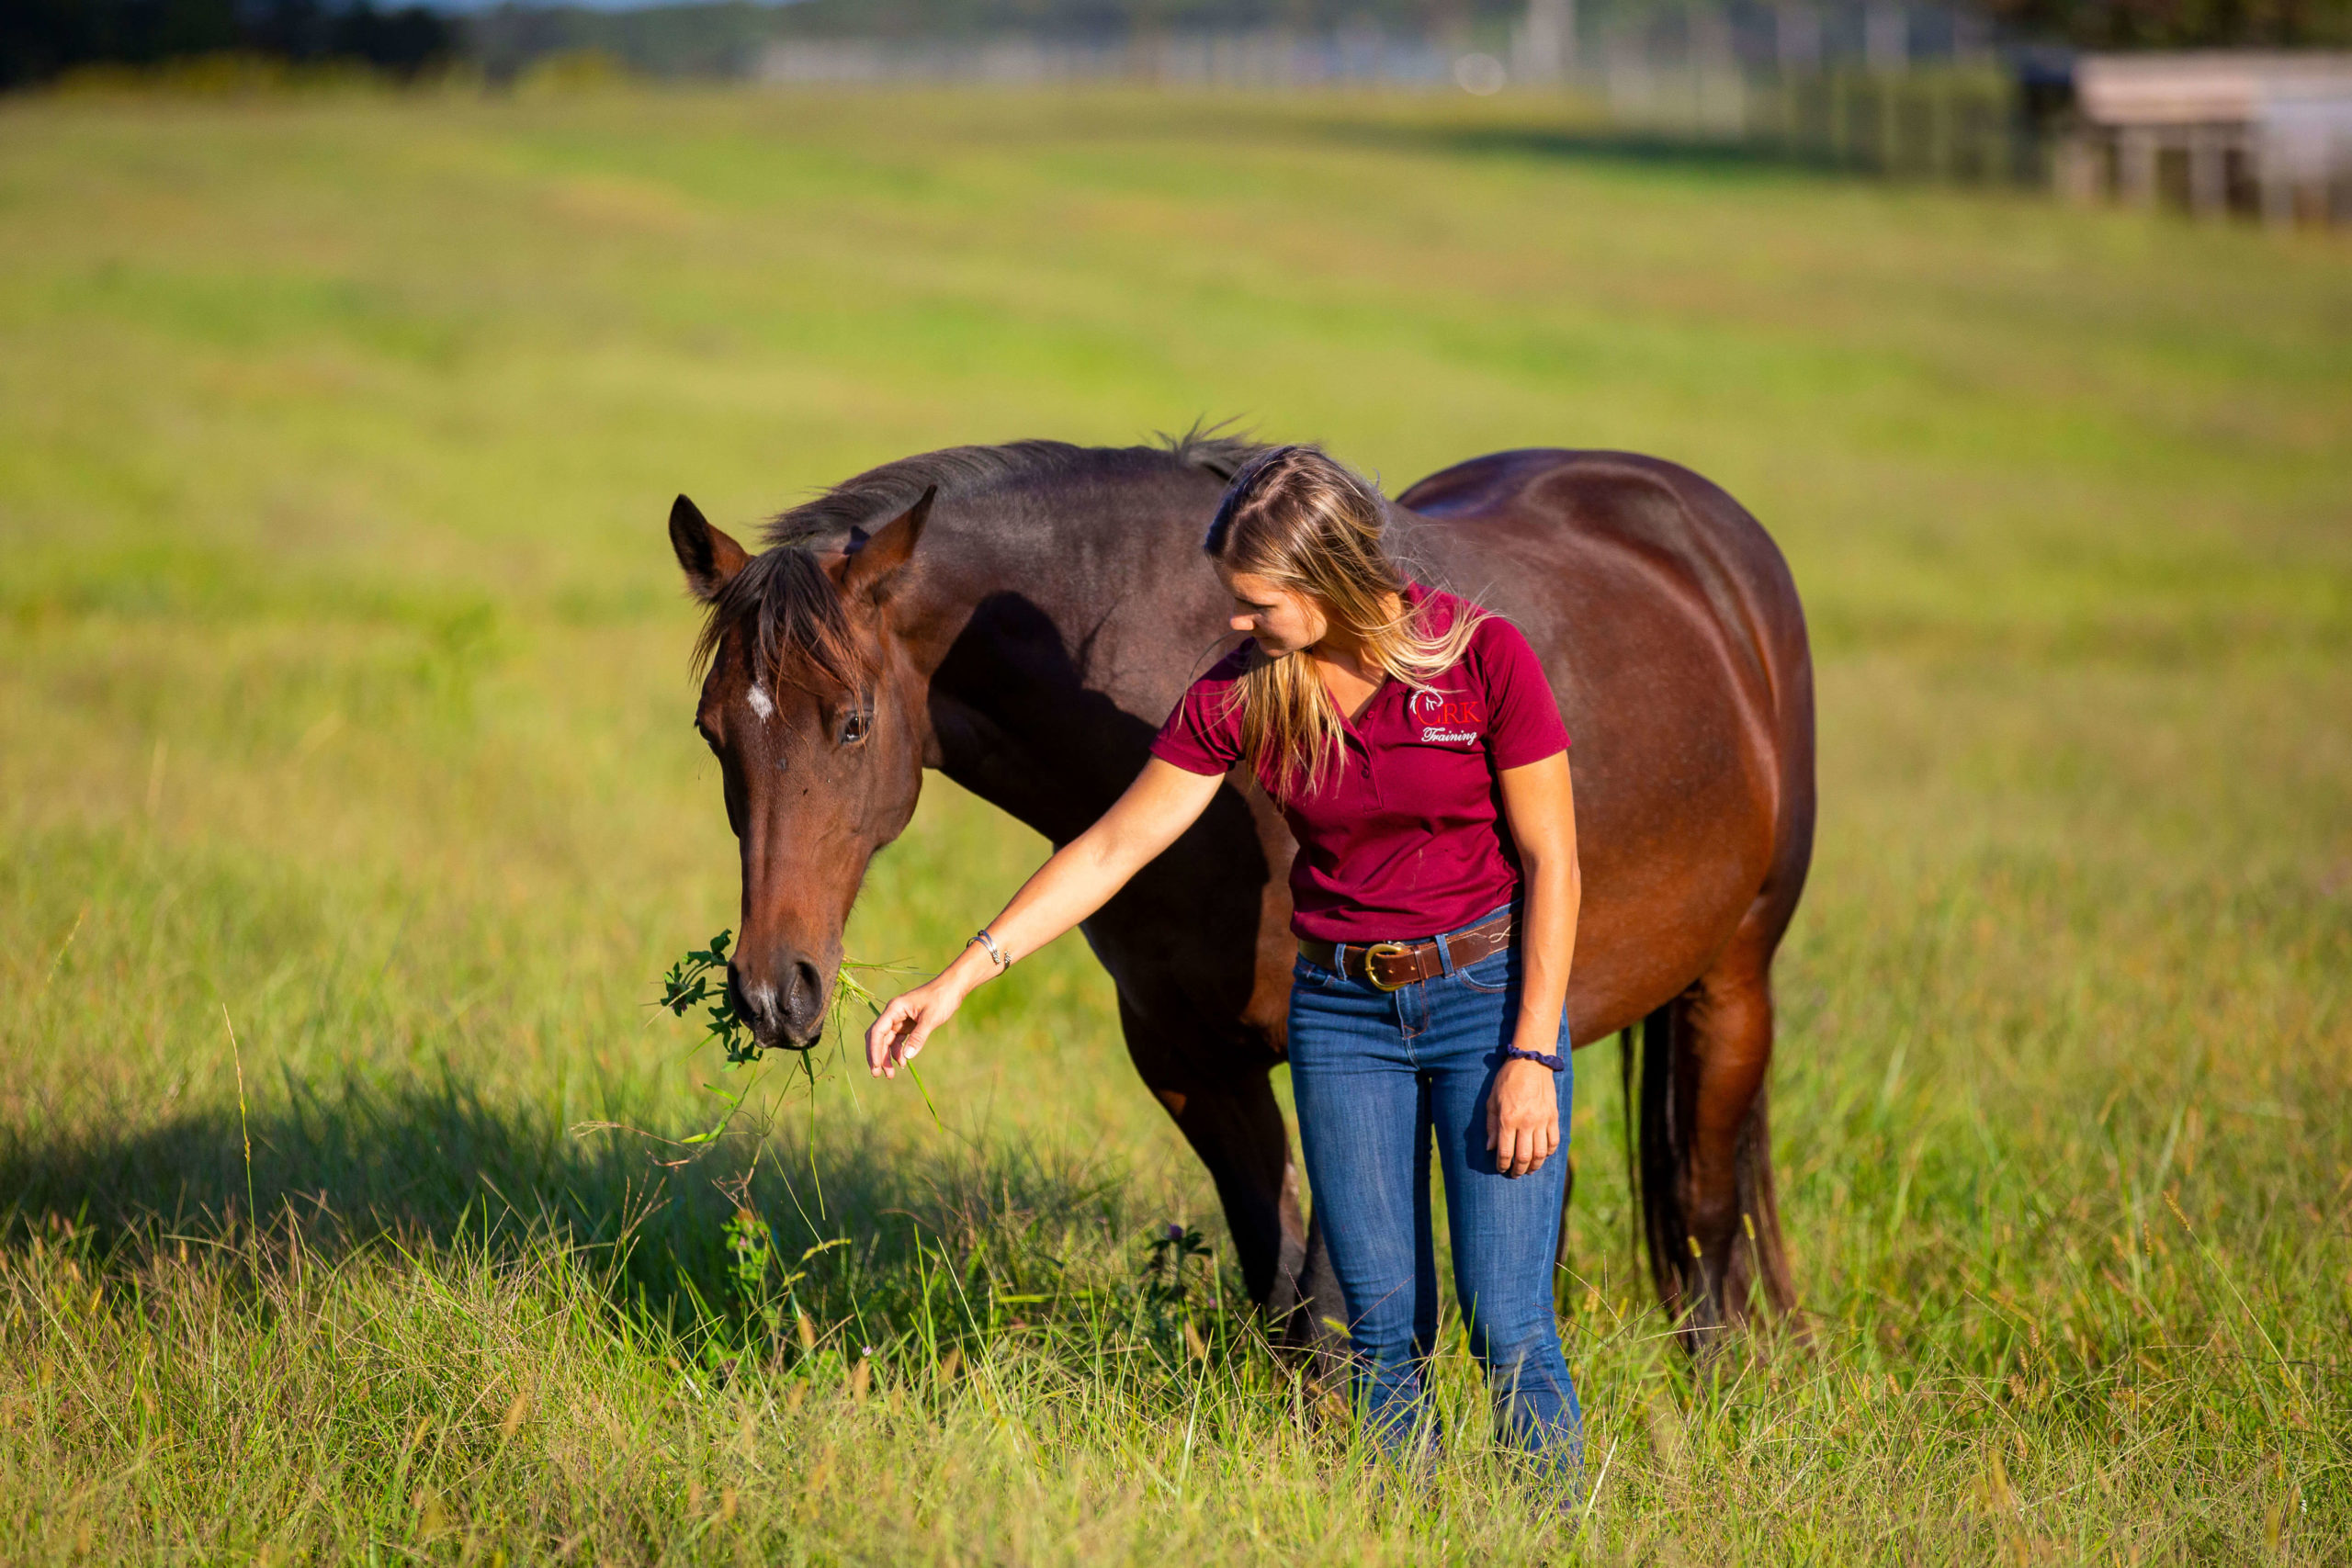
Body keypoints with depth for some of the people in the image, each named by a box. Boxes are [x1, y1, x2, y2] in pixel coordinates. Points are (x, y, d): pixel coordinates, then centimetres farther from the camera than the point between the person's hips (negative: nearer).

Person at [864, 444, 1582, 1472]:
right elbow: (1112, 848, 1)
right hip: (1342, 1010, 3)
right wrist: (963, 975, -5)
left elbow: (1552, 864, -9)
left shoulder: (1485, 657, -13)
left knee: (1508, 1329, -8)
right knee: (1383, 1328, 3)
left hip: (1488, 993, -3)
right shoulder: (1238, 695, -4)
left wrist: (1531, 1055, -14)